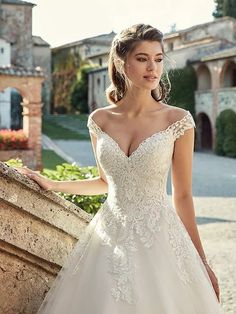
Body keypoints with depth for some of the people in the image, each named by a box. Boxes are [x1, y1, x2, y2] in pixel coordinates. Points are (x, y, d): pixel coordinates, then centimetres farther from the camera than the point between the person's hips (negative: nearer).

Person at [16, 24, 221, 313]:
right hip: (109, 239, 3)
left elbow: (183, 196, -2)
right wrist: (52, 185, 14)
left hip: (160, 239, -2)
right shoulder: (99, 121, 0)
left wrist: (201, 262, 1)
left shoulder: (178, 120, -8)